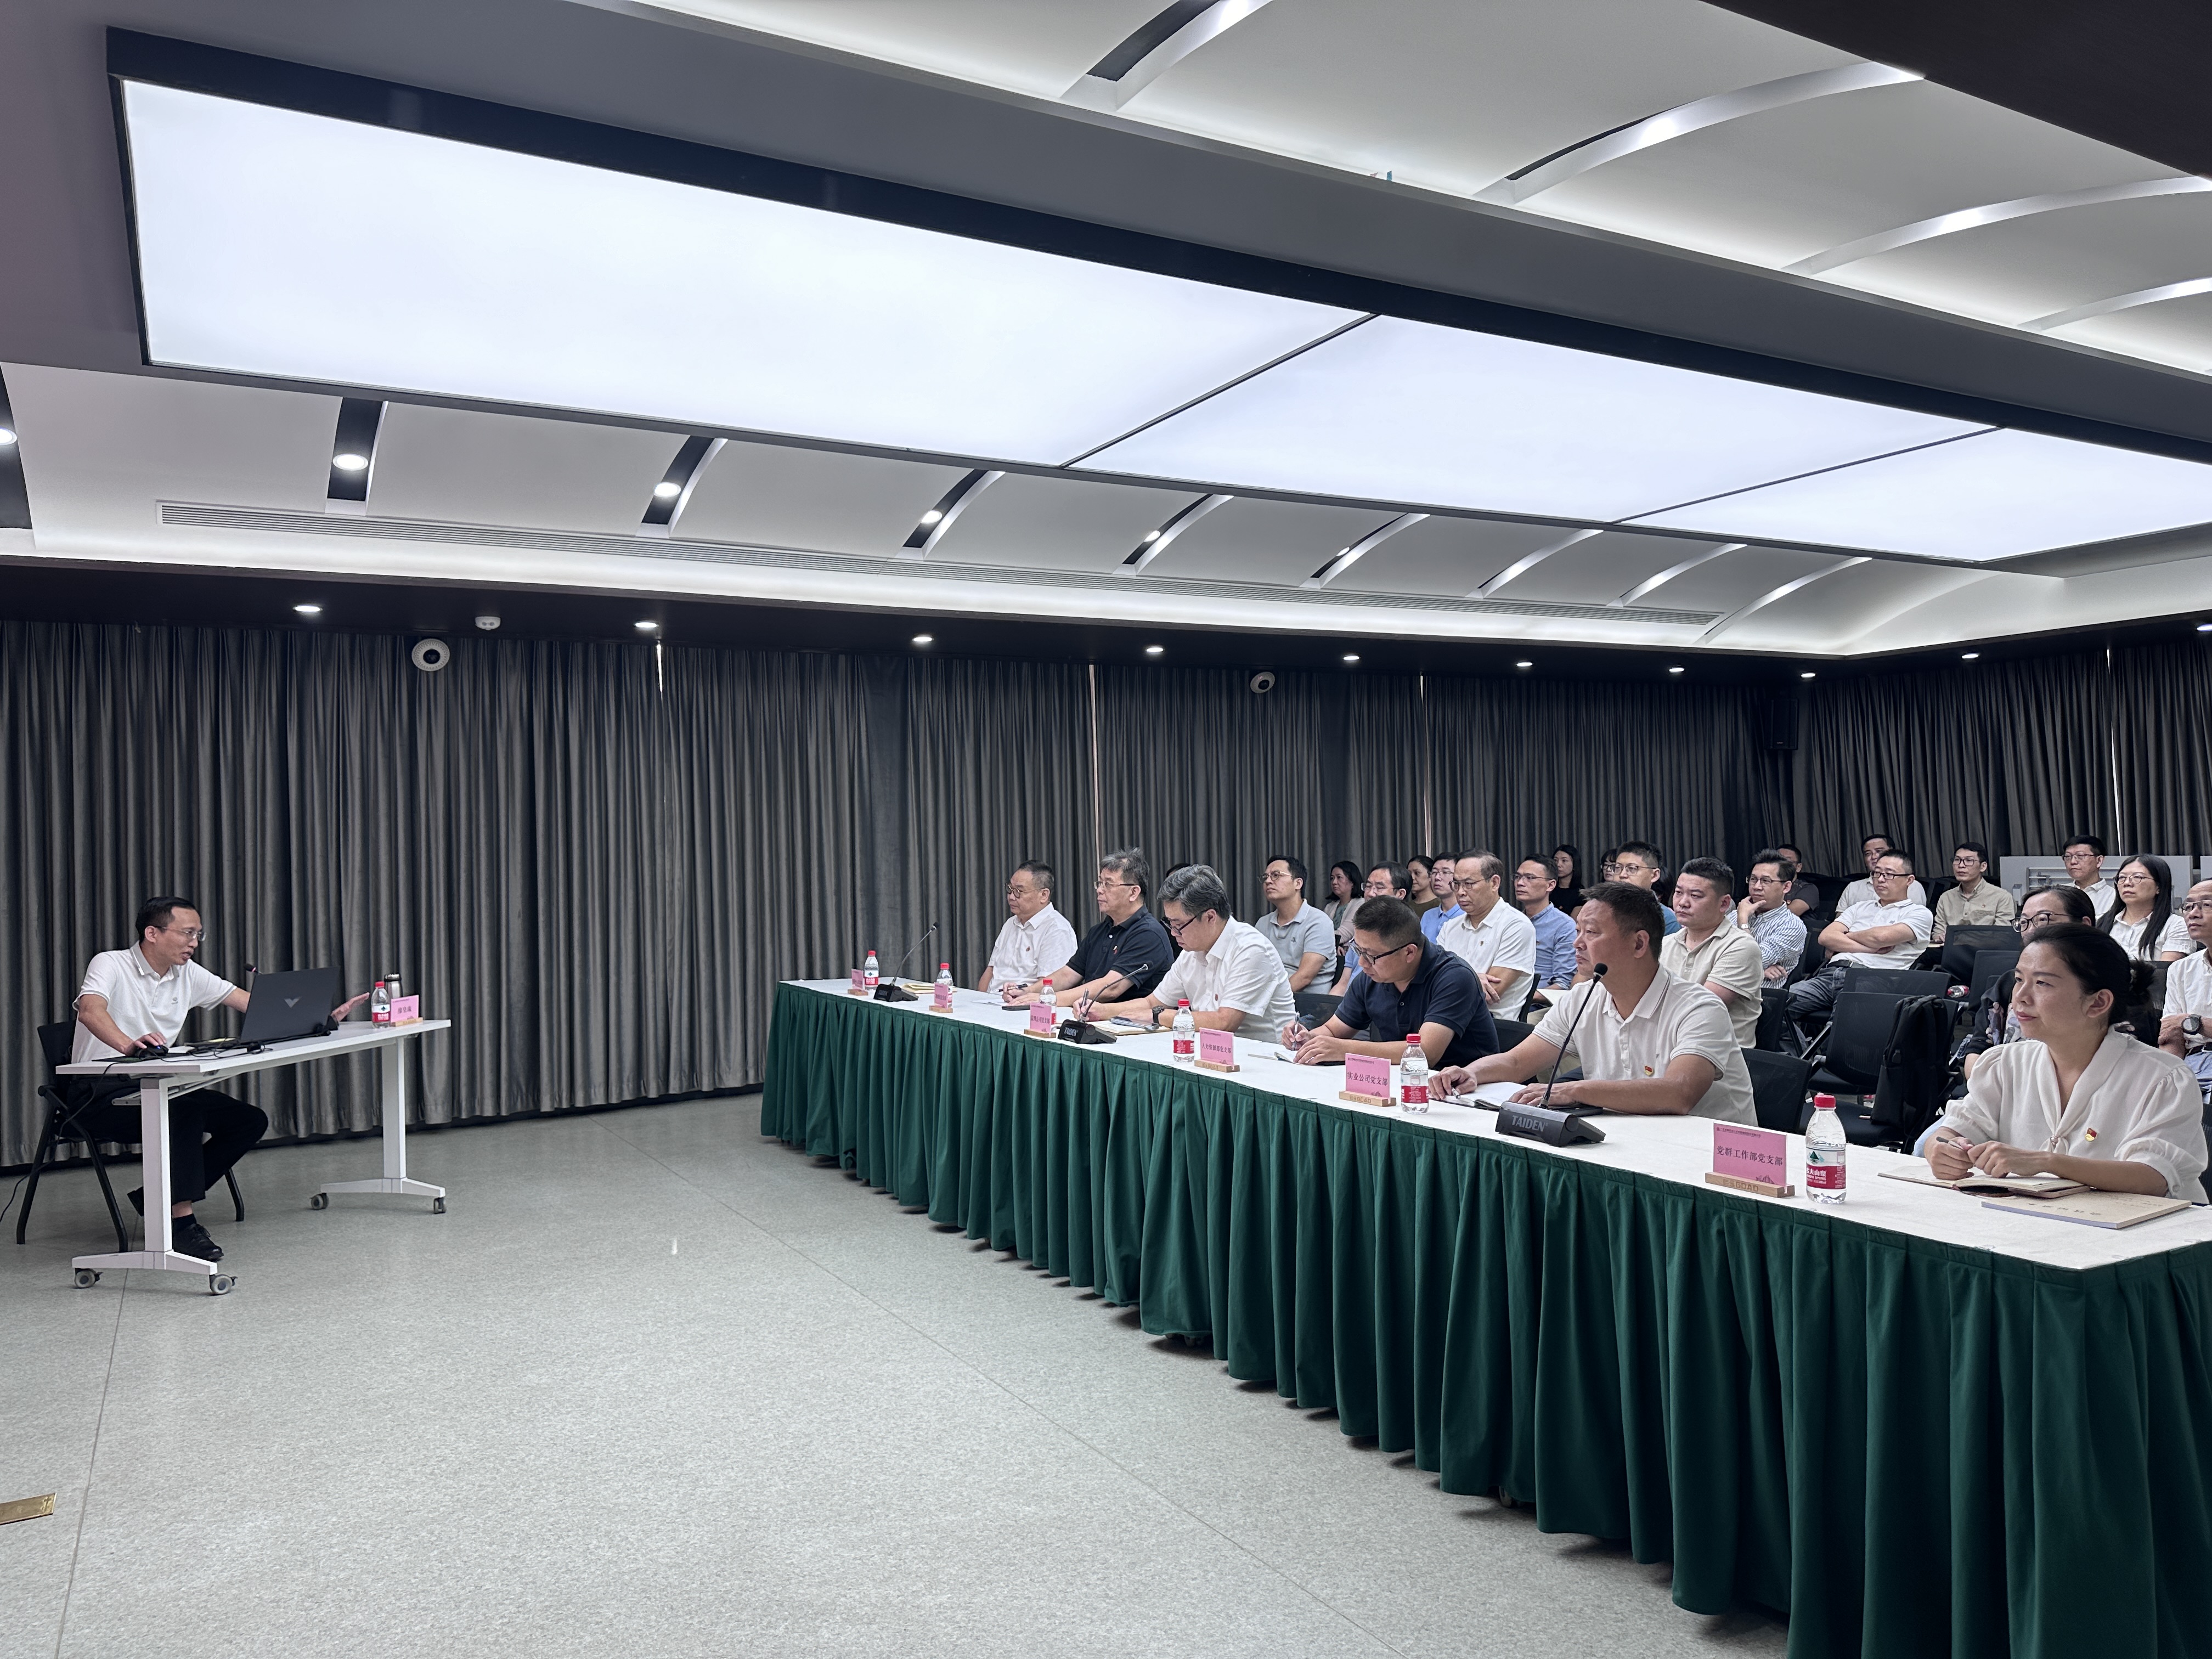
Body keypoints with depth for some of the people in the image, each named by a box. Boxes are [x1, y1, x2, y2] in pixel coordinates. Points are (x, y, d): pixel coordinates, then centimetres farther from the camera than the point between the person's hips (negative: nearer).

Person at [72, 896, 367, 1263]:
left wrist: (323, 1016, -1)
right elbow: (90, 1011, -31)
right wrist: (128, 1045, -52)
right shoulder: (109, 965, -10)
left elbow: (252, 1004, 9)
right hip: (103, 1093, -7)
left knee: (250, 1120, -6)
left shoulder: (188, 975, 9)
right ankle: (182, 1223, -31)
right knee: (183, 1110, -35)